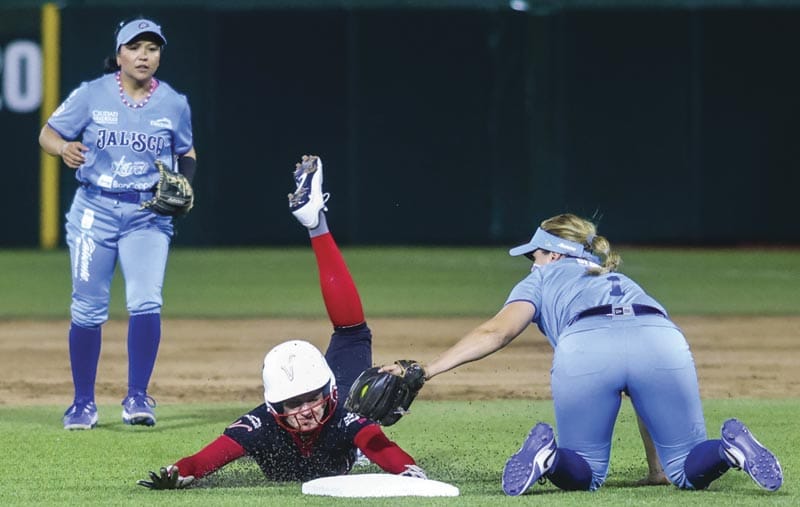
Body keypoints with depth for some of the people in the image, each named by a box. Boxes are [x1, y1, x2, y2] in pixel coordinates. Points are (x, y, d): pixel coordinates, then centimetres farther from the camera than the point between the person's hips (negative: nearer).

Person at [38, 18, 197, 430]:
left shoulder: (174, 103, 2)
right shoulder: (92, 95, -3)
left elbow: (186, 154, 16)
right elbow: (47, 134, 1)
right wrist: (64, 148, -22)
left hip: (148, 215, 1)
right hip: (95, 209, -1)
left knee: (146, 302, -15)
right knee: (88, 308, 1)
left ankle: (137, 398, -8)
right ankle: (83, 403, 13)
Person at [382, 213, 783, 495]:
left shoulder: (544, 278, 34)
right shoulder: (626, 284, 44)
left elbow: (498, 331, 13)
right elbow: (647, 394, 44)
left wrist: (425, 370, 8)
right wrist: (655, 468, 47)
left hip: (583, 348, -2)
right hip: (664, 342, 2)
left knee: (584, 476, 15)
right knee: (688, 472, 13)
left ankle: (550, 455, -16)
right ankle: (732, 448, -18)